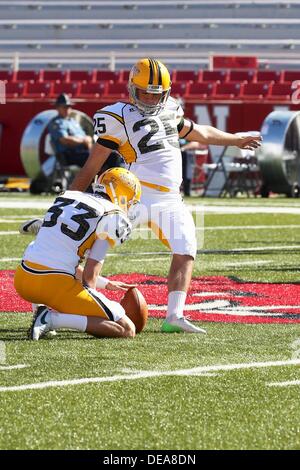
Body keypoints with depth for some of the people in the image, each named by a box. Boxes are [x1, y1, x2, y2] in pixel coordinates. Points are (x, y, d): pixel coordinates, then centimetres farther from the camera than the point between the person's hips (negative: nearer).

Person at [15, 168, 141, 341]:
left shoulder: (65, 198, 20)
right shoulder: (113, 217, -1)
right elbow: (90, 276, -3)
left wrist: (105, 284, 30)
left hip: (22, 280, 7)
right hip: (55, 285, -7)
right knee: (127, 330, -2)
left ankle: (44, 309, 14)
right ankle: (53, 319, -13)